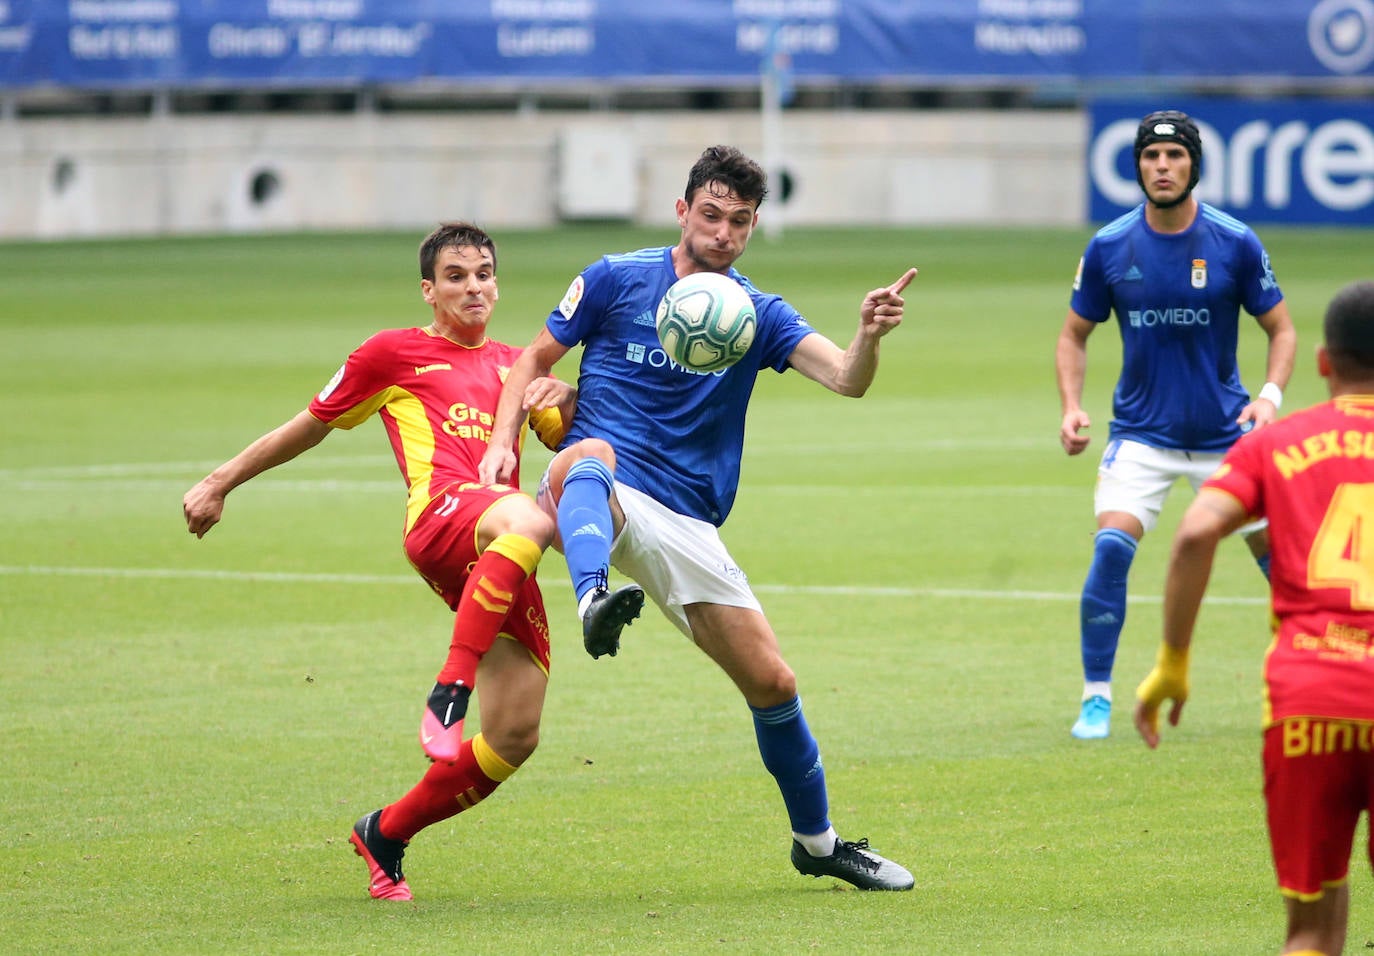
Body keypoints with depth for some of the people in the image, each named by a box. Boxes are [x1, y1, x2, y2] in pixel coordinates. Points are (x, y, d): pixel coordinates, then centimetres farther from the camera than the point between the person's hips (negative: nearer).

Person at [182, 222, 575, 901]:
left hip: (502, 568, 5)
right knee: (527, 519, -43)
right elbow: (312, 424, 25)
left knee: (514, 736, -6)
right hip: (440, 515, -5)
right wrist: (221, 482, 29)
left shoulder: (513, 364, 31)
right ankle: (448, 692, -46)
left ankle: (385, 834, 15)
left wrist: (569, 401, 9)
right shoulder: (394, 353, 18)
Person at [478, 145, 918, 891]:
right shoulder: (616, 280, 1)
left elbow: (846, 379, -8)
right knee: (591, 454, -41)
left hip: (687, 525, 3)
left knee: (771, 682, 0)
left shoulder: (758, 316, 7)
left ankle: (817, 842, 22)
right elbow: (536, 357, 10)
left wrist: (870, 336, -31)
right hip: (597, 495, -3)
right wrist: (502, 437, -7)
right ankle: (594, 602, -71)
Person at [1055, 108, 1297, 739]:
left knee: (1276, 554, 2)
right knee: (1111, 546, -19)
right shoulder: (1108, 249, -6)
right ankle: (1096, 697, -8)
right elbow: (1074, 335, 7)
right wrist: (1071, 407, -8)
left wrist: (1270, 394, -15)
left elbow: (1281, 329, 2)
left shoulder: (1235, 243, -8)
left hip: (1226, 431, 0)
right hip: (1141, 432, 0)